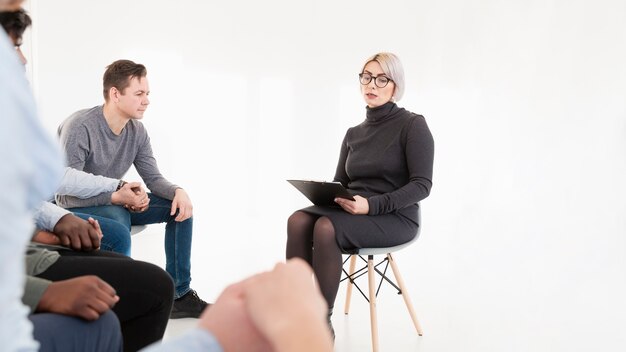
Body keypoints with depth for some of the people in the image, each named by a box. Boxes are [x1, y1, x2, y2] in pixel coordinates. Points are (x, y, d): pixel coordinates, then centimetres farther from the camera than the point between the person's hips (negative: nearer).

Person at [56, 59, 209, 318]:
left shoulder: (137, 131, -2)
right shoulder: (79, 126, -23)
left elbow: (153, 178, -2)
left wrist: (178, 191, -23)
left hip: (115, 202, 7)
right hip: (78, 208, -7)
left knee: (179, 206, -8)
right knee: (118, 222, -39)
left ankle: (179, 294, -6)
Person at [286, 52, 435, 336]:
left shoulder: (412, 125, -4)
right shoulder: (353, 133, 15)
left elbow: (422, 185, -11)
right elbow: (340, 182, 16)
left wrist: (372, 205, -24)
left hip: (395, 218, -5)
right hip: (352, 213, 6)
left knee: (326, 228, -33)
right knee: (298, 221, -24)